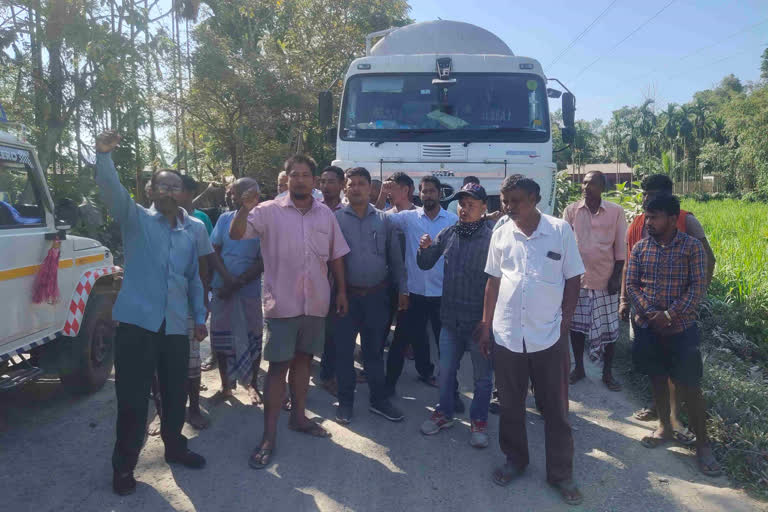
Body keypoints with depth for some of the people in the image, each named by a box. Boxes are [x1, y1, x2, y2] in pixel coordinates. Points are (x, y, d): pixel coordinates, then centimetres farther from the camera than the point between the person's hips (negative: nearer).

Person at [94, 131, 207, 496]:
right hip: (137, 322, -4)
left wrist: (199, 317, 15)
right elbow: (112, 190, -18)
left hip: (175, 327, 4)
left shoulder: (190, 232, 12)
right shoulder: (135, 218, 1)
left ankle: (175, 448, 37)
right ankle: (124, 465, 19)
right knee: (132, 398, 1)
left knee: (176, 393, 16)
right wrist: (104, 155, -34)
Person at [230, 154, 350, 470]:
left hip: (316, 303, 4)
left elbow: (336, 256, 13)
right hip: (281, 303, -4)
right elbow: (236, 234, -13)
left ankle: (298, 417, 33)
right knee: (278, 366, -1)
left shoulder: (326, 214, 7)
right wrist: (244, 209, -31)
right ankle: (268, 437, 8)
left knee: (303, 360, 16)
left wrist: (341, 291, 11)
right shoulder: (269, 211, -5)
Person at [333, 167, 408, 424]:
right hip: (346, 295, -1)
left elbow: (395, 258, 7)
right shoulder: (335, 219, -2)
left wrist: (402, 289, 5)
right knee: (343, 349, 7)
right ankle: (345, 401, 23)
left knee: (374, 349, 13)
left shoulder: (384, 220, 4)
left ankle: (379, 400, 25)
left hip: (377, 295, 2)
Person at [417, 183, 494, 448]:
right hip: (450, 317, 4)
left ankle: (478, 420, 29)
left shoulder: (492, 238, -12)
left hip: (481, 319, -4)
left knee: (483, 375, 11)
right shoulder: (447, 234, 3)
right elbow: (425, 264, 11)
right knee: (446, 370, 17)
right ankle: (444, 413, 36)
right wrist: (425, 249, -9)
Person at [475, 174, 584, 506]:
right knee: (511, 404, 15)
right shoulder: (500, 234, 2)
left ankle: (561, 474, 25)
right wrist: (486, 324, 7)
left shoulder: (560, 230, -4)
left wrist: (565, 326, -3)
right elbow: (494, 281, 9)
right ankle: (515, 460, 35)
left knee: (555, 408, 9)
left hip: (549, 336, -2)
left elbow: (572, 280, 0)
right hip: (506, 335, 2)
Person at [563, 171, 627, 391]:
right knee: (576, 325, 9)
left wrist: (616, 276, -4)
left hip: (605, 280, -1)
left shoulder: (615, 211, -2)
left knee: (608, 328, 7)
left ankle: (607, 373, 22)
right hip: (577, 278, 1)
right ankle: (579, 368, 26)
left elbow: (620, 247, 1)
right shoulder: (571, 210, -1)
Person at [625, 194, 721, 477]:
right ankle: (665, 427, 33)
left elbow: (698, 287, -11)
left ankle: (702, 443, 15)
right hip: (647, 326, 3)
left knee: (689, 385, 0)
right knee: (657, 378, 15)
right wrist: (650, 313, -14)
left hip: (681, 327, -3)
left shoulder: (692, 247, -8)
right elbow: (631, 285, 0)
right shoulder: (639, 248, 1)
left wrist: (670, 315, -19)